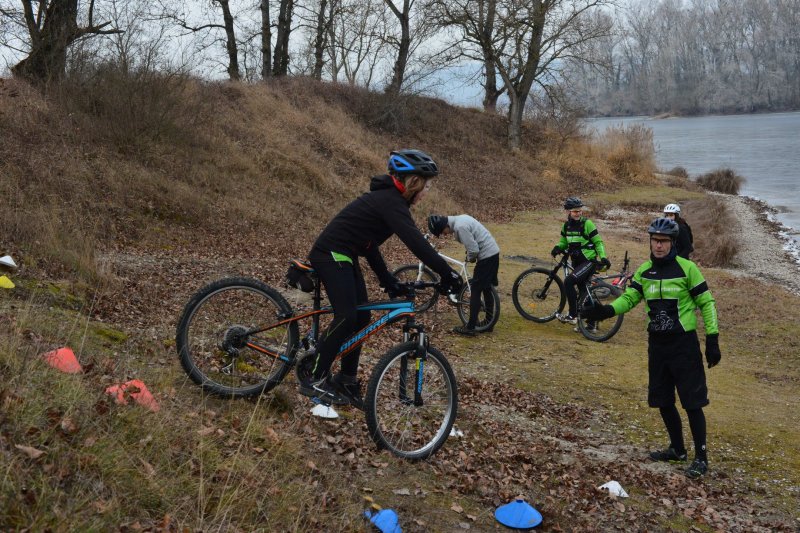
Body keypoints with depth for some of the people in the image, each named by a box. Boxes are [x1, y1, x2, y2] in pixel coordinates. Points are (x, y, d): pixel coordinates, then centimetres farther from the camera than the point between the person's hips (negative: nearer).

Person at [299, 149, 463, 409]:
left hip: (343, 257, 10)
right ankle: (316, 380, -10)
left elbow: (368, 243, 16)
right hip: (331, 255, -10)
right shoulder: (390, 202, -18)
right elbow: (416, 242, -29)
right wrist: (447, 273, -30)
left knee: (361, 318, 8)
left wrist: (388, 281, 14)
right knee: (346, 318, -18)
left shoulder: (387, 198, 13)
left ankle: (347, 382, 16)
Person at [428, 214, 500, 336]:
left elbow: (473, 250, -22)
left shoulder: (459, 227, -21)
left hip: (486, 256, -10)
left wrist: (470, 259, -2)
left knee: (475, 290, -3)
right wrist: (470, 256, 14)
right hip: (494, 252, 10)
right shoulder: (461, 218, 9)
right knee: (487, 288, 18)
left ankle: (470, 328, 2)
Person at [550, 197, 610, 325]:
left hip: (588, 262, -7)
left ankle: (573, 315, -16)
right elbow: (563, 242, 17)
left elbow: (598, 242, -7)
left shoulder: (587, 224, -11)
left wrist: (603, 257, -19)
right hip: (576, 262, 7)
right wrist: (557, 248, -5)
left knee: (569, 282, -22)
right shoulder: (566, 226, 6)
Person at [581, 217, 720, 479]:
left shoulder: (686, 268, -10)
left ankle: (701, 457, 8)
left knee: (692, 402, -4)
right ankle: (677, 449, 30)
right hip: (657, 344, 6)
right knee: (663, 401, 13)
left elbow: (706, 303, -6)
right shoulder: (644, 271, 5)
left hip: (684, 344, -6)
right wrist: (605, 310, -19)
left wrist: (712, 340, -10)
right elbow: (628, 298, 2)